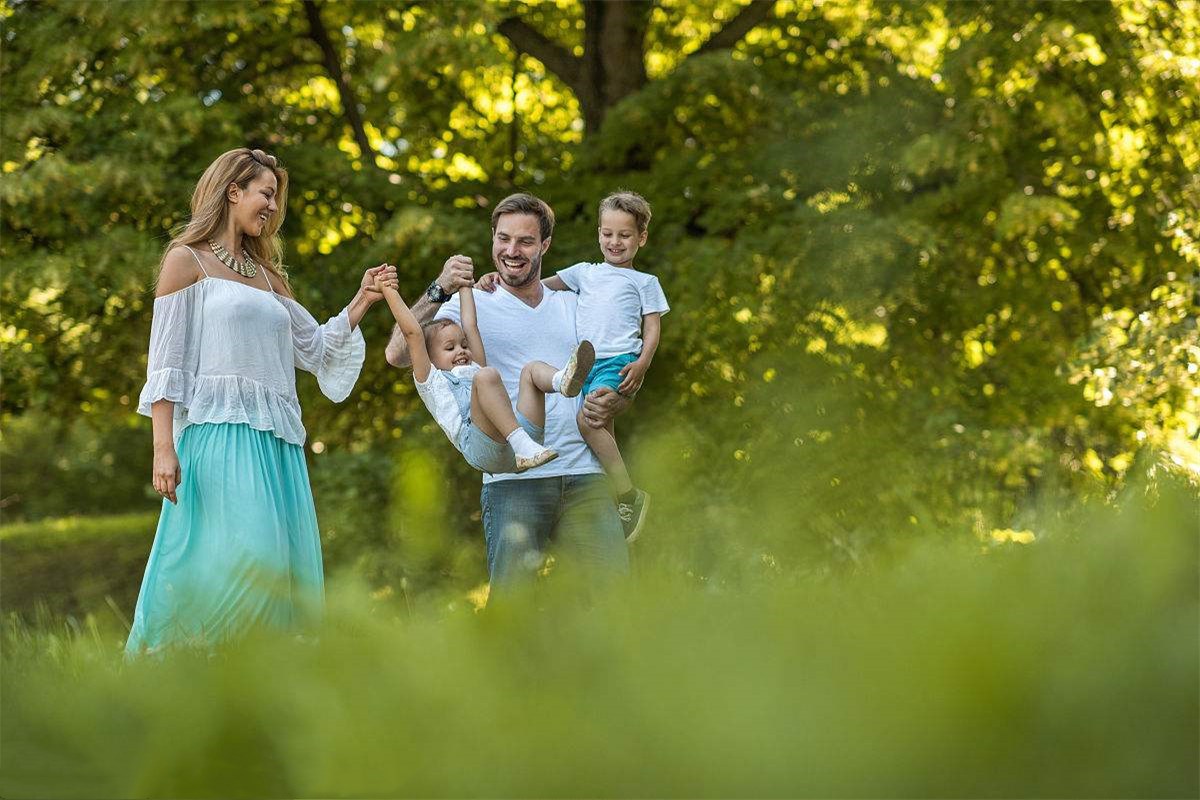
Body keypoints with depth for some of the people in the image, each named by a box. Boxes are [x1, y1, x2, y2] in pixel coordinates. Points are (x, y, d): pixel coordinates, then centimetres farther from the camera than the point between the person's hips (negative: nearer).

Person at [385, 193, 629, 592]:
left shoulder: (575, 306, 19)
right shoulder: (471, 305, 6)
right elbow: (398, 354, -7)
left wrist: (612, 402, -3)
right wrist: (439, 291, -19)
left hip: (583, 475, 3)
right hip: (513, 480, -3)